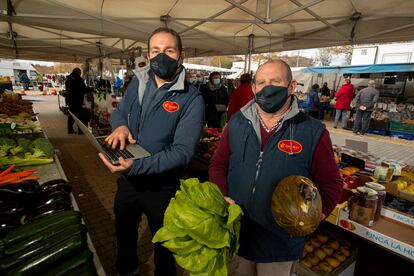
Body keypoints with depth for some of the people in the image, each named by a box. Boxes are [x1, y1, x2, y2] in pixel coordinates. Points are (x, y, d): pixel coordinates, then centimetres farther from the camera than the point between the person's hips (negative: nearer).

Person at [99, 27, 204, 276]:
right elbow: (118, 112, 10)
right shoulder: (138, 82, -2)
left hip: (162, 187, -5)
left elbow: (182, 152, -25)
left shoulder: (191, 99, -20)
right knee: (124, 230, 31)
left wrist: (136, 166, -33)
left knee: (164, 243, 21)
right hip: (127, 180, 6)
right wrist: (120, 125, -14)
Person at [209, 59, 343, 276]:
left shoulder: (313, 132, -11)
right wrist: (221, 196, -11)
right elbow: (218, 164, 3)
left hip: (280, 242, -2)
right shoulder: (236, 123, -4)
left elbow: (331, 183, -4)